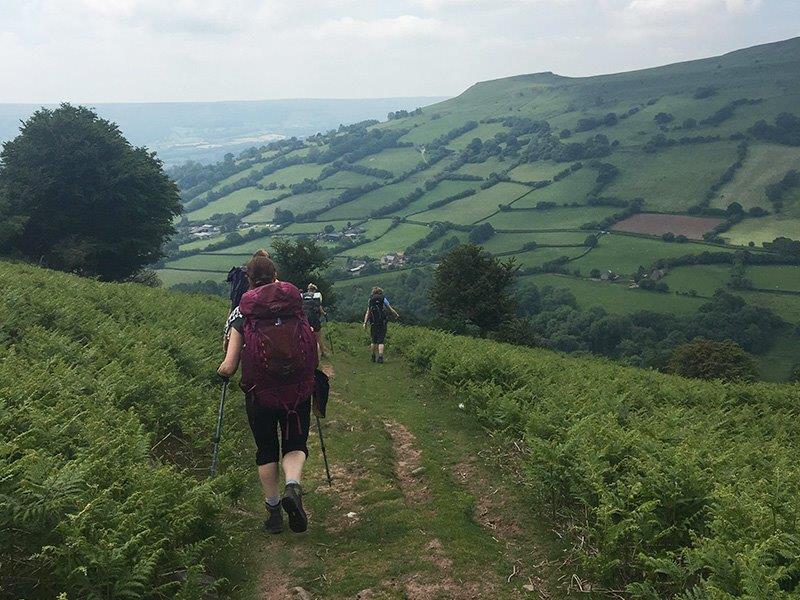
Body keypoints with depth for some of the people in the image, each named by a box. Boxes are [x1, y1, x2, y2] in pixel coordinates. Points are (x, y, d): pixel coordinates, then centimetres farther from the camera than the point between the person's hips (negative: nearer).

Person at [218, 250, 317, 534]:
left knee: (266, 451, 17)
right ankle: (293, 486, -13)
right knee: (296, 445, 15)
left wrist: (220, 370, 16)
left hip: (260, 394, 0)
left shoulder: (242, 314, -3)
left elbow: (229, 368, -6)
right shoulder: (295, 305, 0)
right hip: (298, 391, 0)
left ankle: (274, 511, 21)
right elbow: (315, 352, 4)